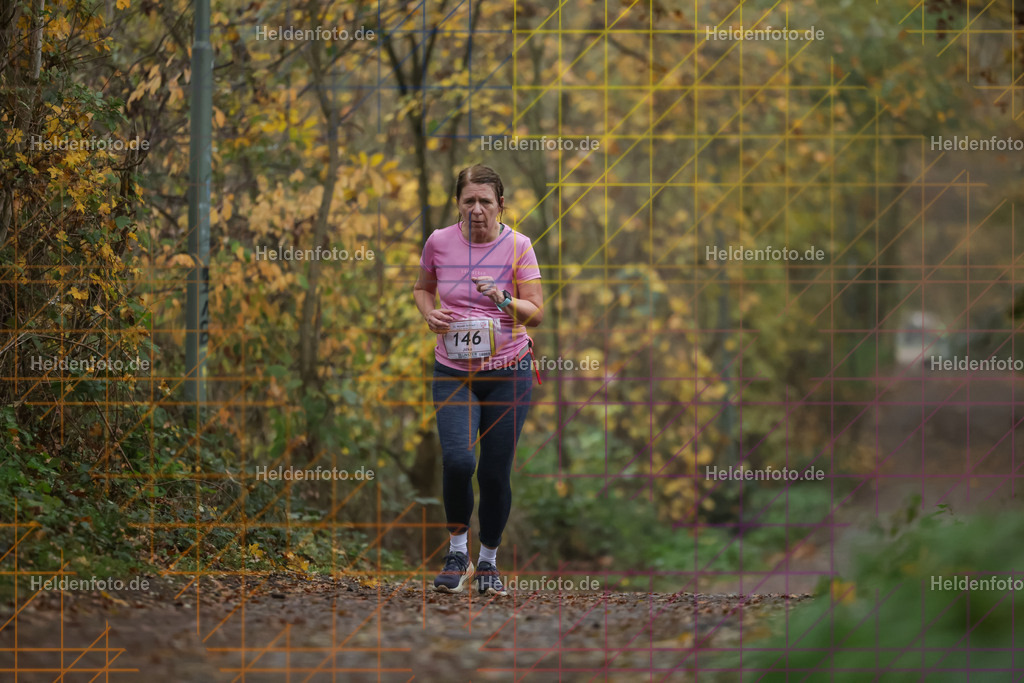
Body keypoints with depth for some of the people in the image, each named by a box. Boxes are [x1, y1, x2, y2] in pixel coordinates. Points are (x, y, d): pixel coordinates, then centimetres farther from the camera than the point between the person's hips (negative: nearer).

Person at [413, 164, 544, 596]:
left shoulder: (518, 245, -5)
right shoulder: (439, 242, -1)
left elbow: (536, 313, -7)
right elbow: (422, 288, 18)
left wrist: (503, 298, -26)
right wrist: (429, 314, -3)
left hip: (508, 372, 0)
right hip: (453, 372, 0)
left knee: (495, 472, 1)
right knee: (457, 459, -21)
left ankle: (488, 563, 22)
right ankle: (457, 552, 0)